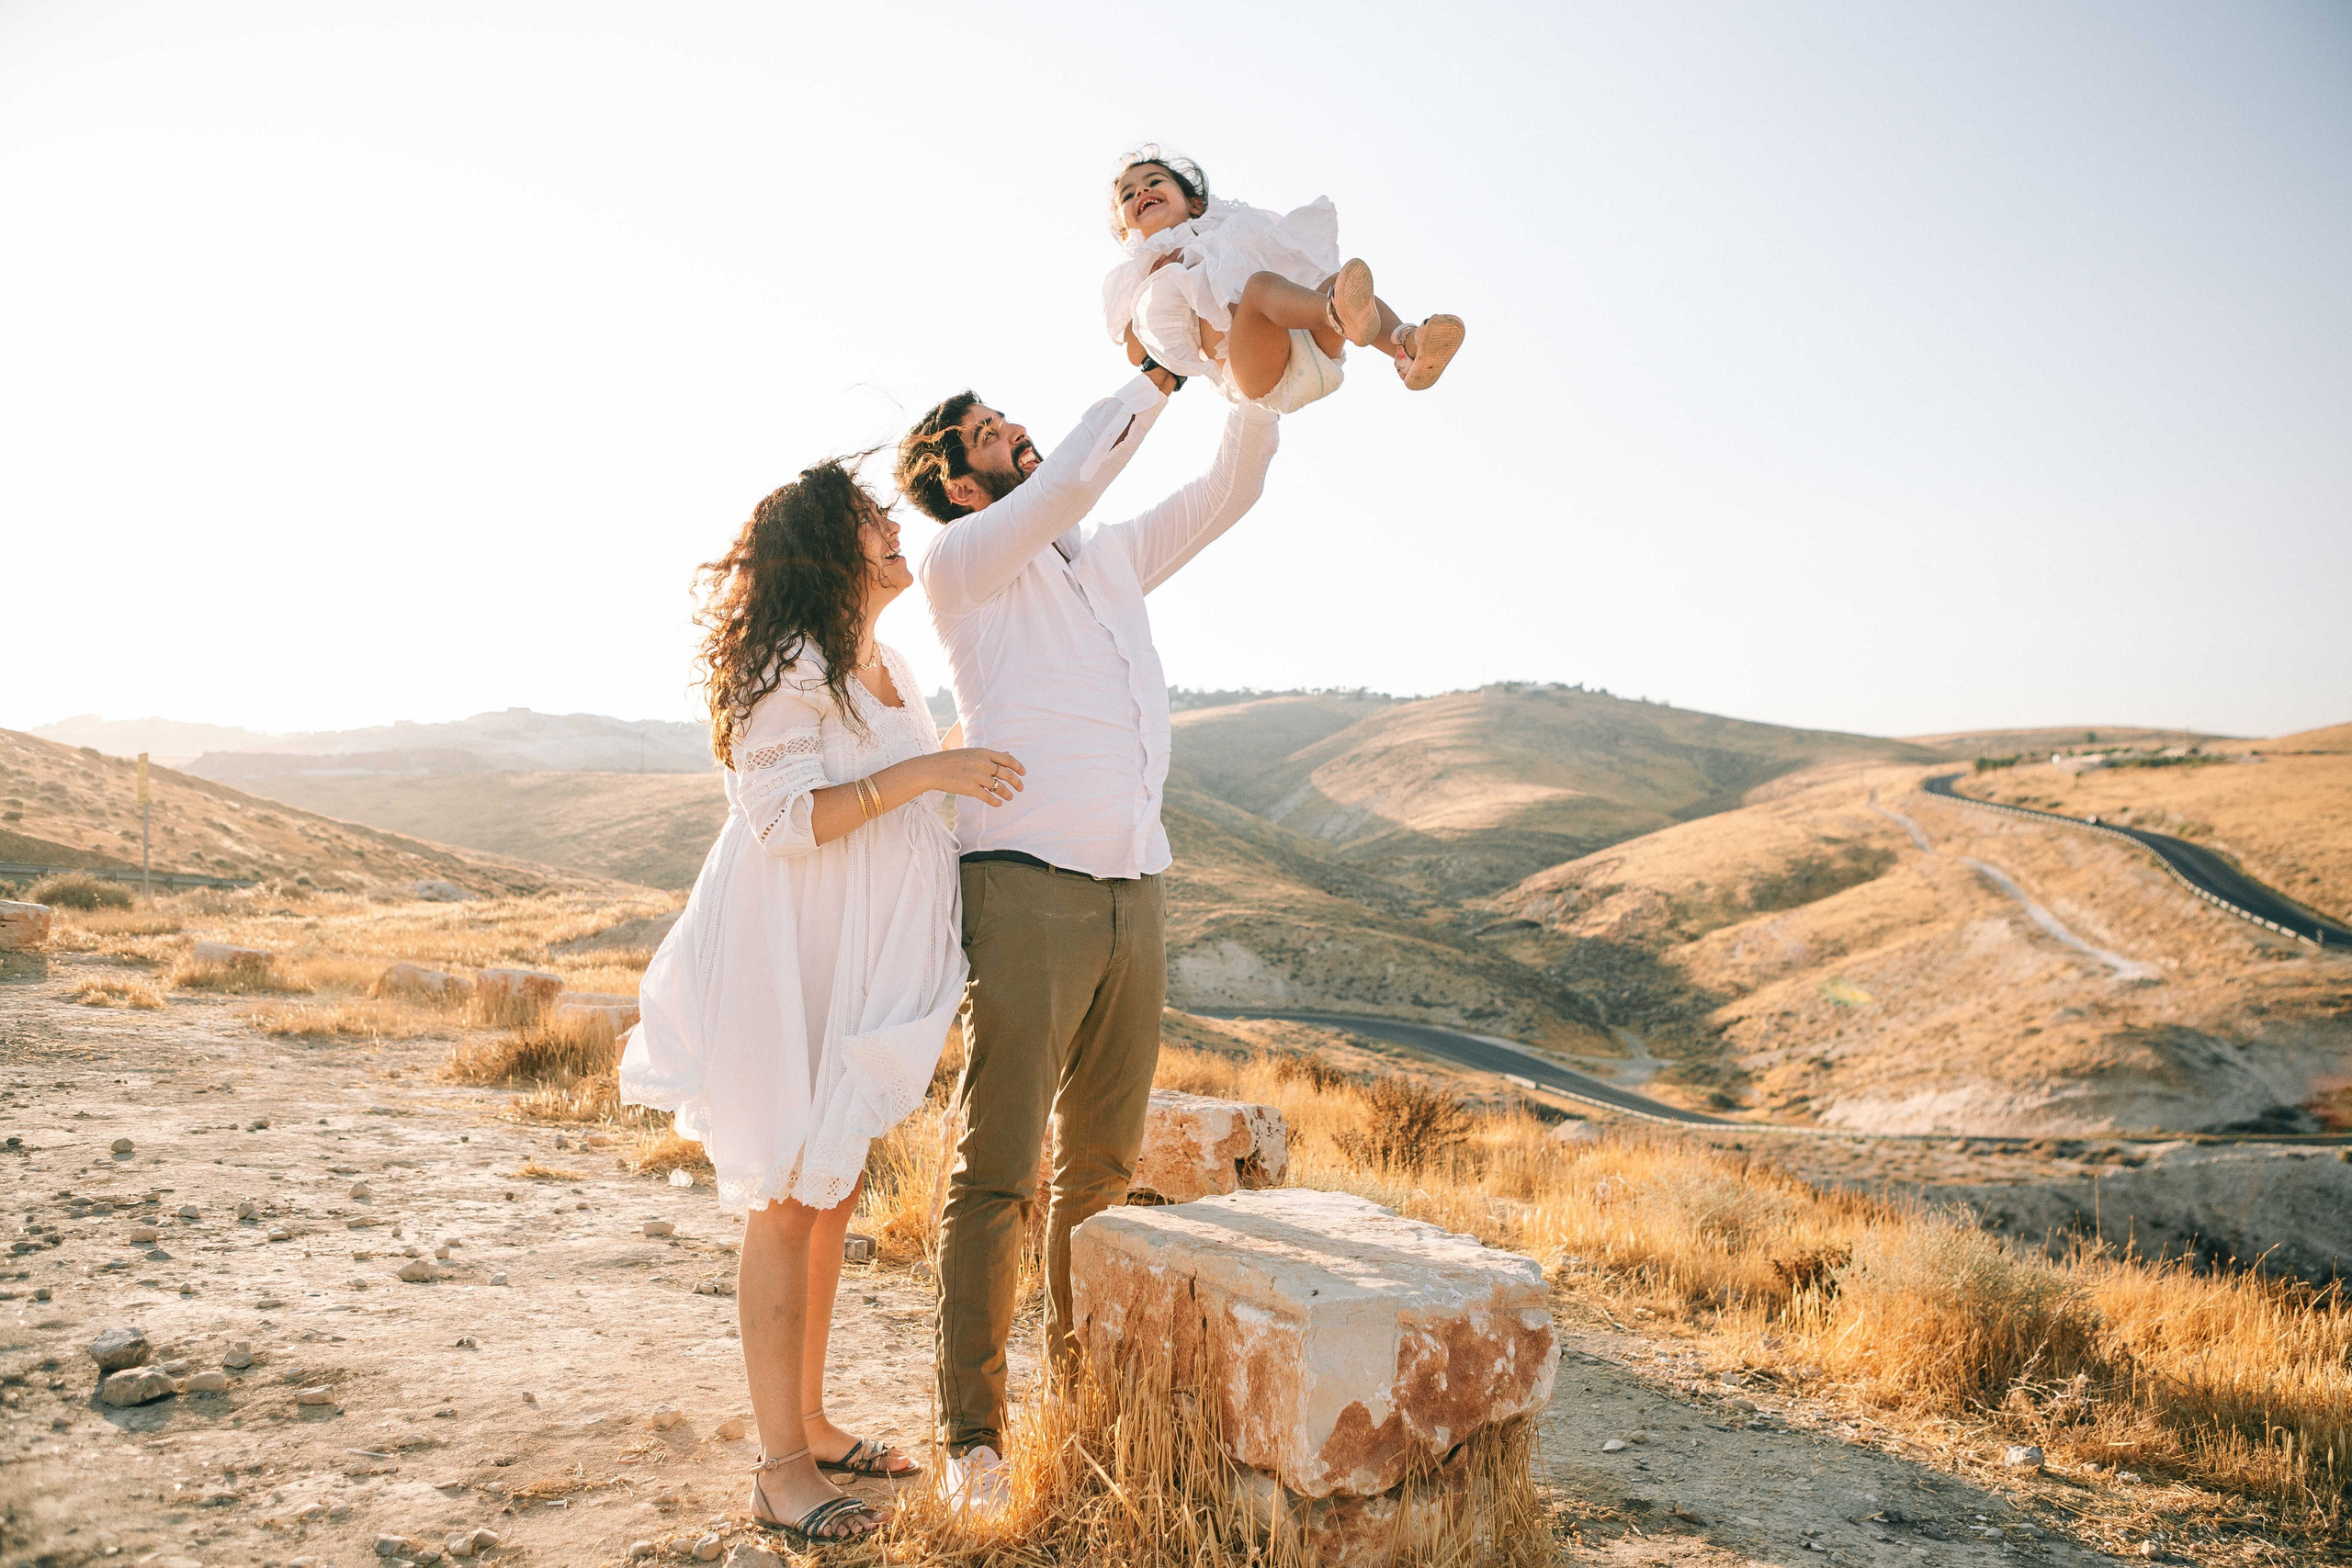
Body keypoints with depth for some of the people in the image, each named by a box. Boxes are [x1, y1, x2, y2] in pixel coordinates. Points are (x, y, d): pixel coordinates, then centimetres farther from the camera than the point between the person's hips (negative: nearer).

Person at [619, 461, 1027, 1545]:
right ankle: (782, 1469, 7)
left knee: (831, 1197, 14)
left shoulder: (887, 670, 14)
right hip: (789, 967, -9)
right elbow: (785, 818, -23)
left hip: (860, 968, 9)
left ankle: (809, 1422, 27)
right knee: (787, 1203, -3)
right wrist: (924, 773, -27)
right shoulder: (789, 666, -14)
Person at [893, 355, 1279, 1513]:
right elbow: (1074, 477, -14)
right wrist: (1160, 366, -8)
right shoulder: (960, 564, 1)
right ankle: (972, 1437, 4)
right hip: (1025, 892, -6)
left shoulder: (1113, 557, 20)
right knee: (998, 1170, -6)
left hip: (1132, 898, 6)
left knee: (1102, 1165, 12)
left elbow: (1232, 487, 21)